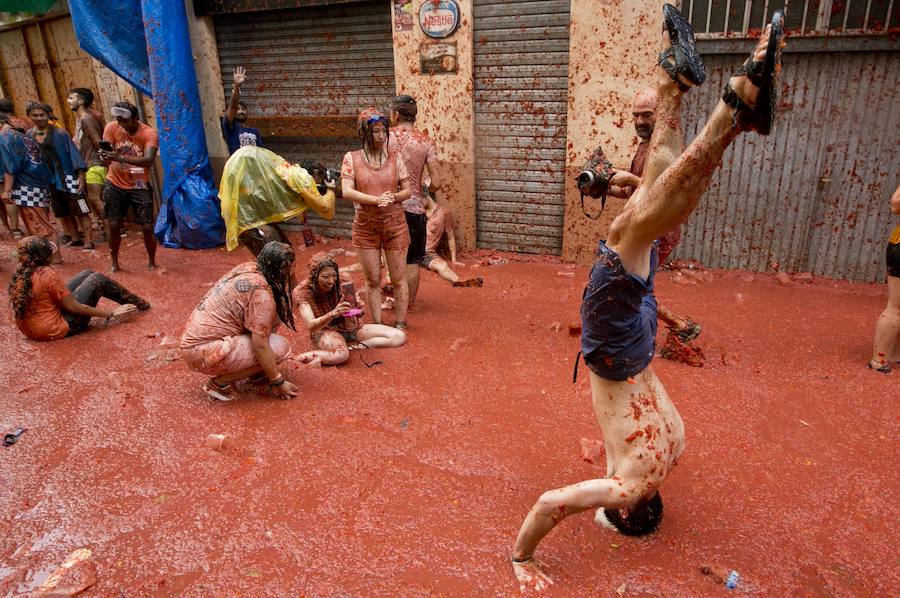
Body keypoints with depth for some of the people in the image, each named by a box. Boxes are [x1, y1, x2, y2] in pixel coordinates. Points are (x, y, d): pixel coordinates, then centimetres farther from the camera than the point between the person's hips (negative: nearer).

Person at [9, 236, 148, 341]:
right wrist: (111, 313, -12)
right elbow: (73, 307, -18)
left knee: (87, 274, 14)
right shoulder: (46, 274, -22)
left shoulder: (20, 273, 1)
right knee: (97, 279, 0)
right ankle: (138, 304, 16)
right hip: (54, 330, -8)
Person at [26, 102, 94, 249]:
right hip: (47, 180, 5)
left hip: (66, 178, -5)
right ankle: (75, 239, 22)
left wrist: (81, 176, -15)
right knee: (63, 213, 13)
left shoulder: (59, 133, -7)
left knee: (80, 210, -5)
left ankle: (88, 241, -3)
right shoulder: (28, 135, 7)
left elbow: (73, 153, -9)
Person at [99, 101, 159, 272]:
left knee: (147, 226, -3)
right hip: (115, 185, 2)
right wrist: (105, 158, -35)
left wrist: (120, 157, -44)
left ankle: (152, 262, 18)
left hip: (139, 186, -2)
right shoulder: (111, 128, -7)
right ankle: (114, 263, 22)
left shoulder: (149, 133, -17)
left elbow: (148, 160, -31)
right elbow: (106, 153, -10)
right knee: (113, 224, 5)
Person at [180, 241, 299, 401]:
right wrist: (278, 382, -12)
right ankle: (220, 382, -3)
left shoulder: (246, 268, 3)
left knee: (273, 313, 6)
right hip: (205, 352, -9)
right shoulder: (261, 292, -22)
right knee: (280, 347, -13)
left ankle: (256, 373, 17)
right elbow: (260, 347, -21)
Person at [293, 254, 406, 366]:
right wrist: (332, 314, -43)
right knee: (341, 353, -43)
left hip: (350, 328, 6)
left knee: (399, 337, -12)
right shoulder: (302, 292, -16)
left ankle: (355, 346, -15)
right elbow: (311, 326, -25)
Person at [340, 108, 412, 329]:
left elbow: (408, 190, 5)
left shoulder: (395, 157, 3)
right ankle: (377, 325, 20)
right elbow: (347, 192, -10)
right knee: (373, 280, 8)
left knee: (398, 278, 5)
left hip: (395, 224, 1)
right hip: (365, 226, 0)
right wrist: (376, 199, -21)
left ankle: (400, 324, 19)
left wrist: (392, 197, -16)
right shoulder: (352, 158, 0)